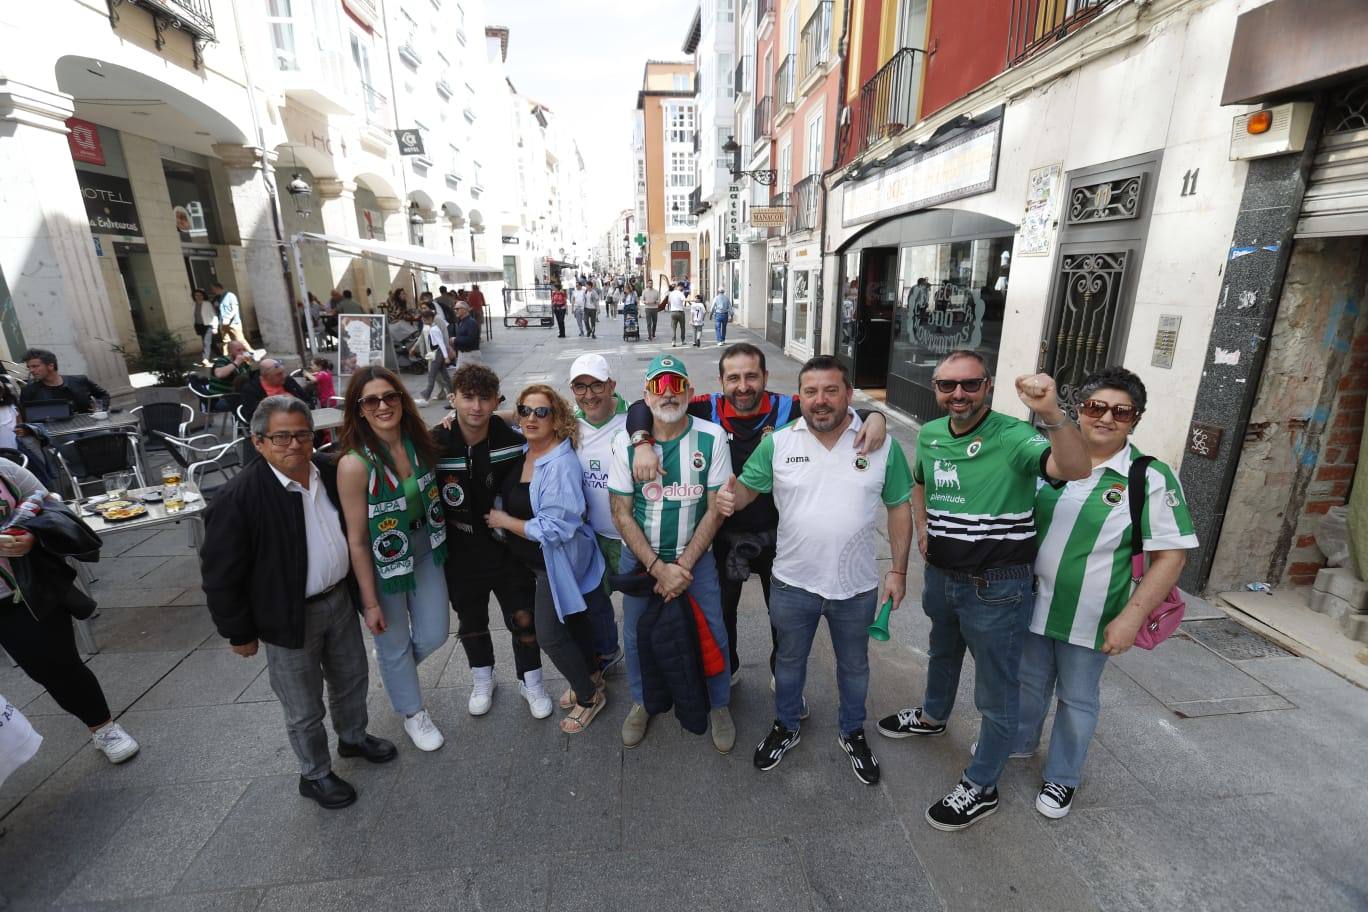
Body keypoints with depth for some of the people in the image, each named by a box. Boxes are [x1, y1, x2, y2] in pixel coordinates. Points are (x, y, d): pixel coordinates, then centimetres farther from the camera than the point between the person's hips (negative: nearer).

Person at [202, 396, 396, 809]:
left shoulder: (330, 470, -7)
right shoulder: (237, 498, -22)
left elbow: (352, 528, 9)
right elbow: (221, 575, -15)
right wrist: (239, 633, -8)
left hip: (341, 599, 5)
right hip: (290, 618, -5)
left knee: (352, 679, 24)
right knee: (304, 709, 14)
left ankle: (354, 737, 51)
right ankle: (315, 775, 39)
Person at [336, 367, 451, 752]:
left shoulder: (419, 441, -9)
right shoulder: (354, 463, -25)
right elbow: (356, 540, -18)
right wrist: (370, 601, -13)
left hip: (425, 550, 5)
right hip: (382, 562, -5)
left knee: (434, 634, 15)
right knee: (395, 645, 16)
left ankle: (392, 666, 50)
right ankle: (413, 713, 43)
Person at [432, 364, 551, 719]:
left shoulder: (513, 440, -14)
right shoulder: (436, 445, -16)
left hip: (509, 549, 0)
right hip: (461, 555, 1)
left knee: (524, 619, 10)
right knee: (472, 623, 21)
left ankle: (530, 681, 36)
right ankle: (482, 679, 48)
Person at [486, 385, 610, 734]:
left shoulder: (561, 463, -28)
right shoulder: (521, 450, -5)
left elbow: (554, 529, -29)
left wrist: (505, 521, -18)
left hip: (556, 560, -8)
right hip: (532, 559, 8)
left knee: (549, 634, 3)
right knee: (570, 618, 23)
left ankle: (589, 696, 27)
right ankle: (591, 676, 45)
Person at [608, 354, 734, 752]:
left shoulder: (711, 437, -13)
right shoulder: (626, 441, -11)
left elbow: (716, 508, -10)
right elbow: (621, 513, -10)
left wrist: (684, 565, -14)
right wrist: (658, 568, -16)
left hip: (695, 556, -1)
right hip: (640, 558, 1)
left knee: (712, 634, 9)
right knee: (636, 635, 15)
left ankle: (719, 704, 37)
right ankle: (641, 701, 43)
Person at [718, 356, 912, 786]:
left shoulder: (882, 444, -9)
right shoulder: (777, 443, -9)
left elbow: (899, 508, -1)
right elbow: (747, 488, -5)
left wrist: (898, 570, -1)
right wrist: (731, 497, -29)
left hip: (856, 587, 1)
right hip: (793, 583, 0)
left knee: (854, 665, 23)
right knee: (789, 660, 21)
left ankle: (852, 733, 50)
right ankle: (785, 726, 47)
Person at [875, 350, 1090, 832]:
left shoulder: (1013, 436, -21)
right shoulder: (929, 435, -1)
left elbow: (1076, 469, -38)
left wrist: (1051, 414, -52)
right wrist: (922, 527, 6)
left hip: (997, 587, -6)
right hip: (941, 575, 7)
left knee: (996, 693, 11)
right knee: (942, 652, 31)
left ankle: (980, 787, 30)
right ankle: (933, 716, 58)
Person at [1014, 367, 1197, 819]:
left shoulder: (1151, 478, -13)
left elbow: (1170, 556, -12)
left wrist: (1131, 617, -18)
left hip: (1090, 620, -3)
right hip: (1032, 604, 3)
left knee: (1077, 699, 17)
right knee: (1029, 682, 23)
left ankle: (1062, 776, 39)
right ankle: (1019, 741, 48)